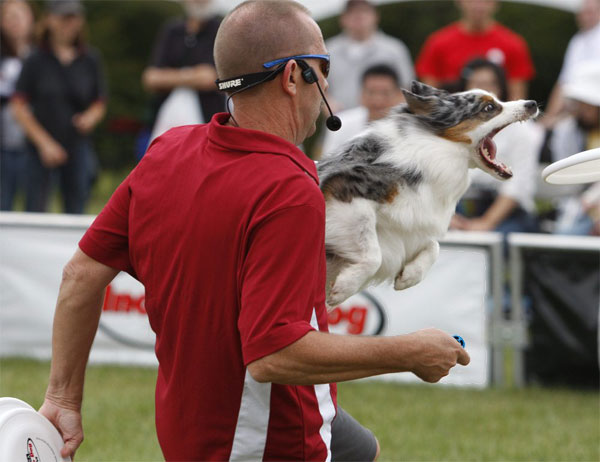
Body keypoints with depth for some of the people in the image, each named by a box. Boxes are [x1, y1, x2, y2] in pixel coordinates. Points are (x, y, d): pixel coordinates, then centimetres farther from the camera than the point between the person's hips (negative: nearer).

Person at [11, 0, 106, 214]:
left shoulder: (90, 60, 7)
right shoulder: (36, 61, -1)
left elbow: (100, 103, 15)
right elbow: (19, 107, -4)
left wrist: (91, 117, -9)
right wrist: (44, 143, -10)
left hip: (78, 147, 2)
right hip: (41, 150, -2)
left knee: (75, 211, 0)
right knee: (35, 210, -5)